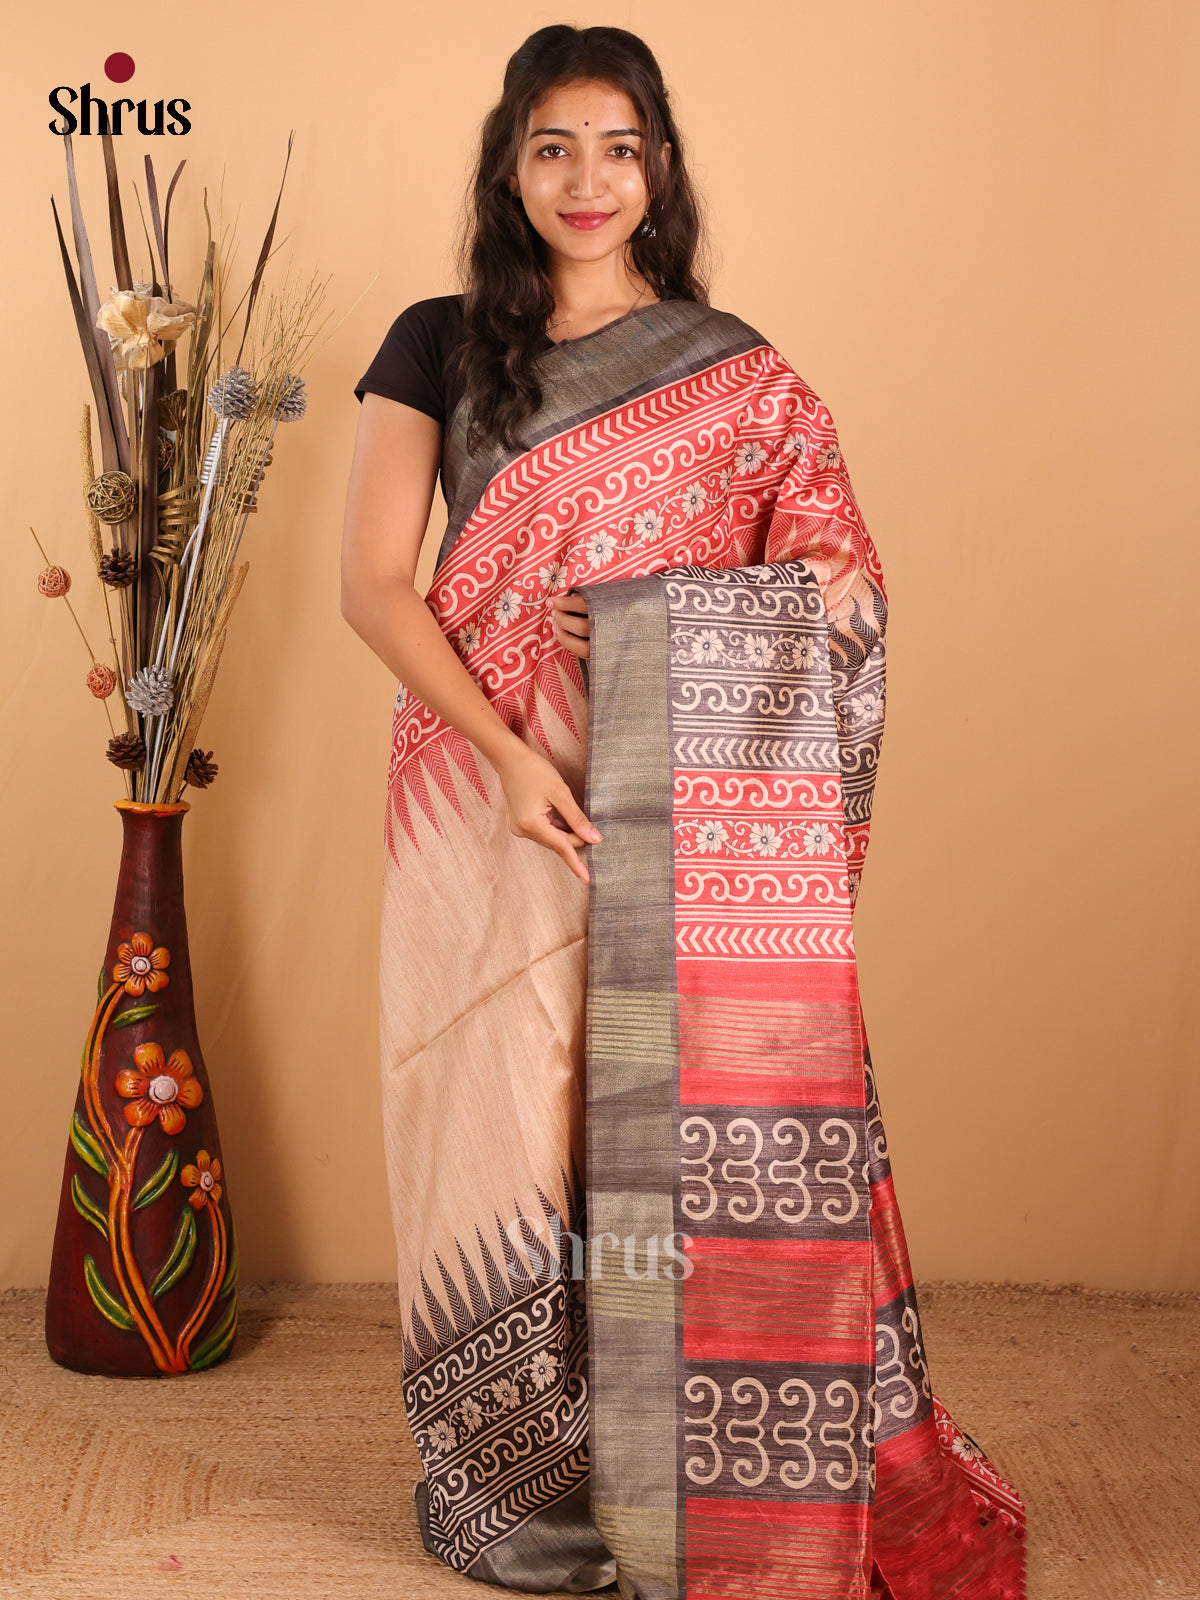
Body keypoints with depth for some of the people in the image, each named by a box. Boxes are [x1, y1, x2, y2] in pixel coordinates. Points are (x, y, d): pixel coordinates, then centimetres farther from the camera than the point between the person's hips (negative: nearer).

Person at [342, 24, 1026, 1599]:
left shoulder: (737, 373, 9)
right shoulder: (439, 345, 8)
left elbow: (832, 581, 5)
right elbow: (373, 584, 0)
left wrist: (650, 620, -14)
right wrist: (507, 751, -13)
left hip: (687, 820, 0)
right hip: (488, 804, 0)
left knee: (699, 1128, -2)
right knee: (506, 1130, 5)